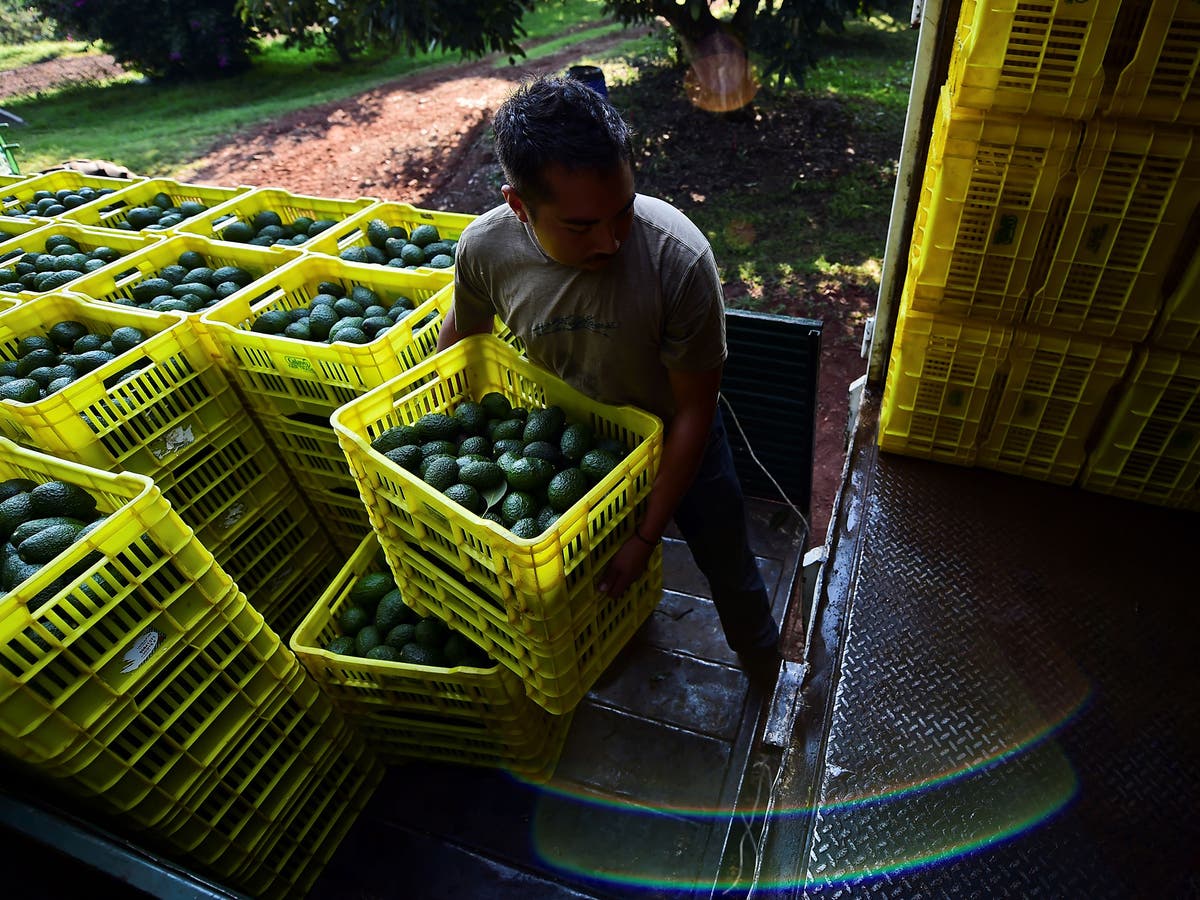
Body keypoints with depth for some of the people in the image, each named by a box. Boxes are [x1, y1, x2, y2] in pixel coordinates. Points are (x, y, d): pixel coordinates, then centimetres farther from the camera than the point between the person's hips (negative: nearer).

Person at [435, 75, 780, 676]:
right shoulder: (483, 249, -28)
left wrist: (647, 537, -23)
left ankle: (766, 676, 51)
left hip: (673, 438, -2)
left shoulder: (679, 259, -37)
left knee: (728, 567, 18)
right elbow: (462, 334, -3)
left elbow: (694, 412, -26)